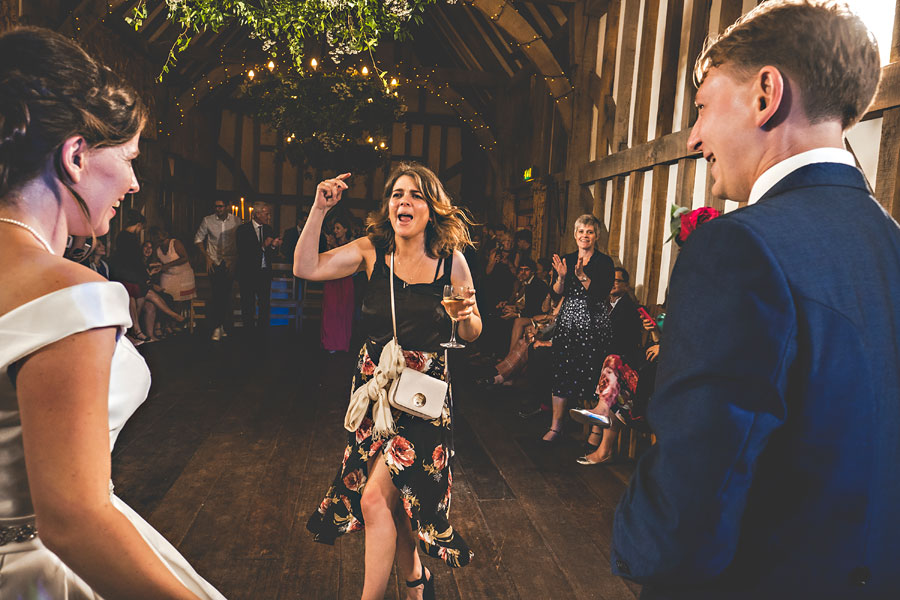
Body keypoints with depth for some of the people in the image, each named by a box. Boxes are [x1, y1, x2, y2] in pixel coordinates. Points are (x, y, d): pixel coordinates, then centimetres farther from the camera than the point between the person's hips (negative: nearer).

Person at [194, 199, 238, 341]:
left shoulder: (235, 220, 1)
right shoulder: (207, 220, 1)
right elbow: (198, 239, 8)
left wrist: (235, 260, -3)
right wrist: (207, 257, 0)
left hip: (230, 262, 1)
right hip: (214, 261, -1)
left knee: (226, 294, 2)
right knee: (216, 294, -9)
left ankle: (224, 326, 13)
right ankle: (216, 327, -6)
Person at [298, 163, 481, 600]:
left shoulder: (451, 261, -7)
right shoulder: (371, 250, -2)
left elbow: (470, 334, 1)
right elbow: (305, 269, -10)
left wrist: (467, 316, -20)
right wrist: (319, 210, -16)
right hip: (374, 386, 3)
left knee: (375, 499, -10)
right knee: (397, 496, 14)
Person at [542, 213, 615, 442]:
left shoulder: (604, 262, -2)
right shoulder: (567, 259, 11)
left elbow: (602, 295, -13)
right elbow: (557, 293, 6)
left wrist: (582, 276, -21)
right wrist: (561, 277, -13)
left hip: (593, 324, -4)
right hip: (567, 320, 4)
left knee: (589, 375, -3)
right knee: (561, 371, 1)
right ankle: (556, 426, 8)